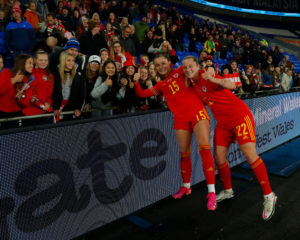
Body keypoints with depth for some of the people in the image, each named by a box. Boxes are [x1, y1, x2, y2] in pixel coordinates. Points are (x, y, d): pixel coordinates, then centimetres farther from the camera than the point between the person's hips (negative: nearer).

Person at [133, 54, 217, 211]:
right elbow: (142, 94, 18)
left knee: (204, 148, -16)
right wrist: (136, 82, 2)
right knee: (184, 153, 6)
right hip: (180, 117, 4)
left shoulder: (180, 72, 12)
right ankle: (186, 186, 27)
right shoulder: (160, 85, 20)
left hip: (196, 111, -3)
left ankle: (211, 192, -14)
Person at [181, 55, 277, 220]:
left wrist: (214, 80, -43)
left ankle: (269, 196, 0)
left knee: (249, 154, -12)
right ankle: (227, 191, 25)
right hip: (223, 123, 7)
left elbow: (232, 85, -28)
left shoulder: (206, 74, -14)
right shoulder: (193, 83, 8)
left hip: (240, 116, -7)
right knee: (219, 157, 4)